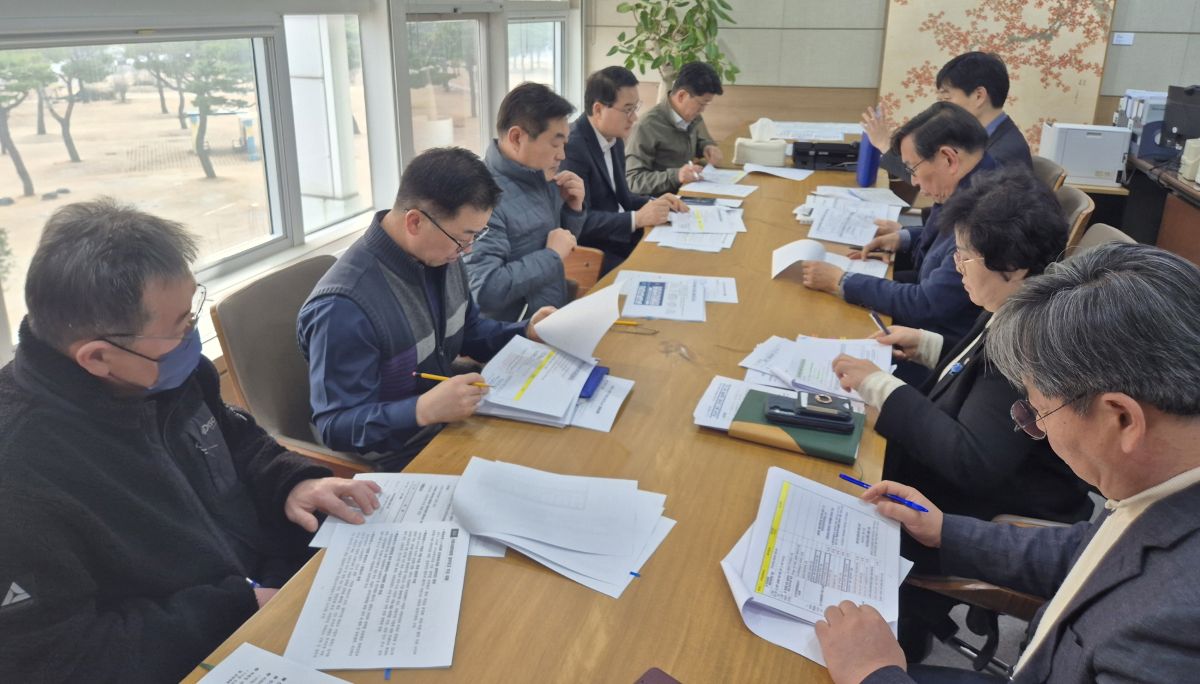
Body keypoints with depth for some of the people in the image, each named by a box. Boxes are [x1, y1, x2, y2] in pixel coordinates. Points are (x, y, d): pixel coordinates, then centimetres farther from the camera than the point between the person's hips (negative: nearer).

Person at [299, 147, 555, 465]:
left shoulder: (440, 254, -2)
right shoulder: (344, 307, -29)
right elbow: (336, 426, -24)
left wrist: (525, 333, -2)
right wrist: (422, 410, -40)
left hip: (452, 423, 8)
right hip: (400, 458, -8)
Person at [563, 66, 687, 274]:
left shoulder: (615, 140, 9)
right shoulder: (572, 146, -20)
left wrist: (653, 203, 0)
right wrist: (637, 219, -26)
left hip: (622, 239, 8)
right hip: (593, 253, -8)